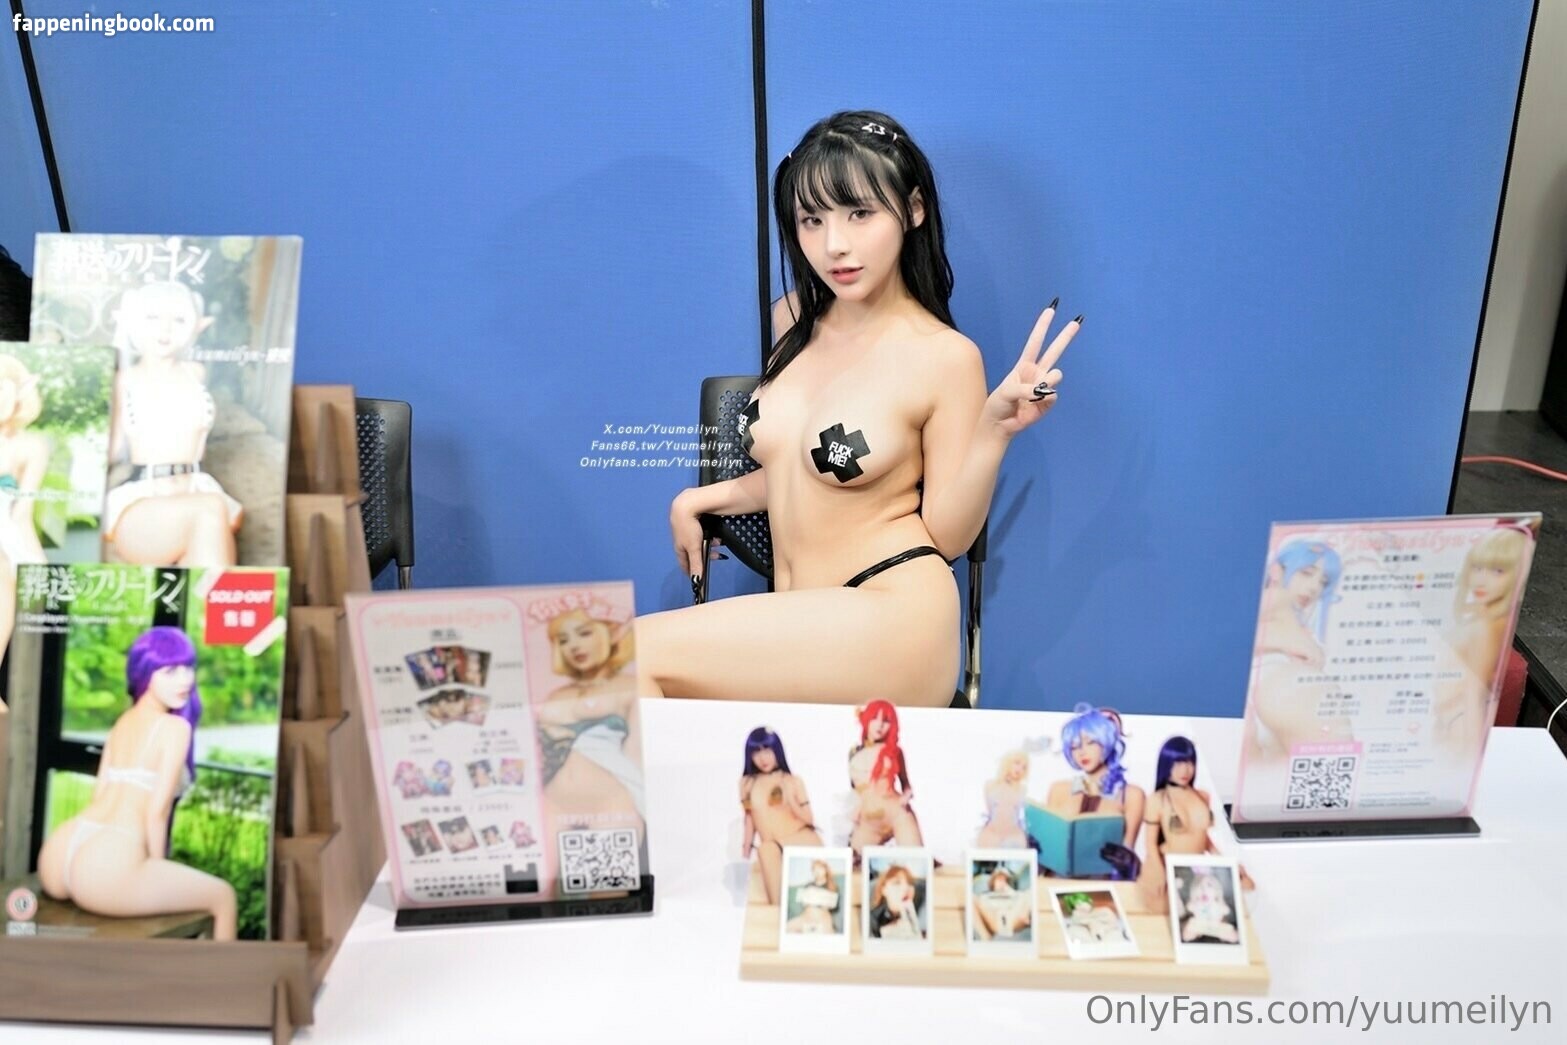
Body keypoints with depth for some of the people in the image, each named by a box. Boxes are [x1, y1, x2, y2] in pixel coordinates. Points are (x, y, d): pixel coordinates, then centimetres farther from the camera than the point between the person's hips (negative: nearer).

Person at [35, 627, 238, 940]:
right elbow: (157, 810, -8)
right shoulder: (175, 726, -4)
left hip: (59, 855, 9)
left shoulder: (123, 722, 20)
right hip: (105, 866, -9)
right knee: (223, 896, 12)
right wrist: (158, 870, 6)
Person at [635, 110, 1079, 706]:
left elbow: (946, 536, -5)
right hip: (800, 625, 6)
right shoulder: (794, 320, 10)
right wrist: (701, 500, 16)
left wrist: (994, 431, -18)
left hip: (893, 617, -6)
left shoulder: (944, 357, -8)